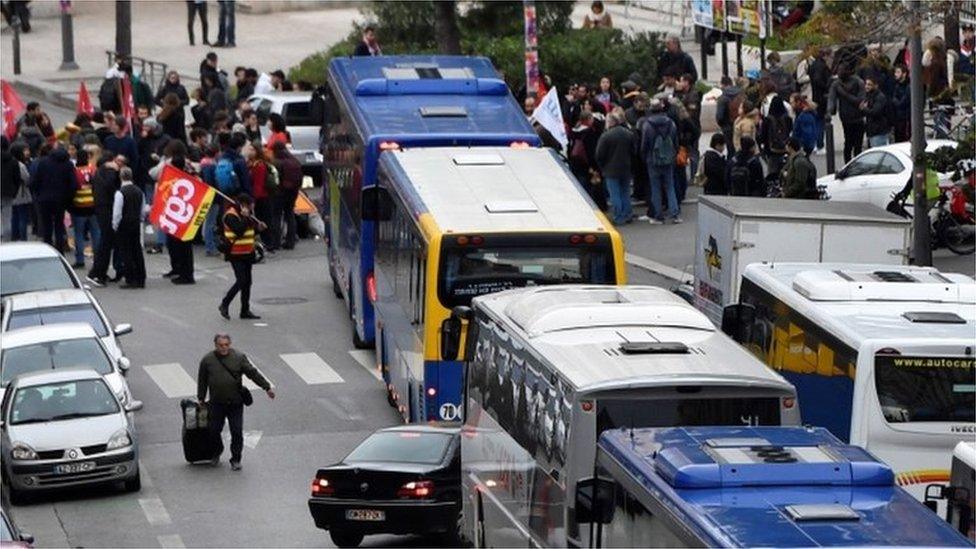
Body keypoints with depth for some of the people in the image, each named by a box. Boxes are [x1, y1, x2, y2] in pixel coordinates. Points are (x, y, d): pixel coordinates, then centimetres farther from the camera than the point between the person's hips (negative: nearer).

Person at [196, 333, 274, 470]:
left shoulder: (239, 358, 0)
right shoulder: (207, 360, 1)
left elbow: (253, 373, 1)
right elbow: (202, 381, 9)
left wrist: (267, 387, -3)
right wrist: (201, 399, 11)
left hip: (235, 403, -1)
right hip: (216, 403, 1)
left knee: (237, 432, -2)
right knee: (214, 430, 9)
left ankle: (235, 459, 11)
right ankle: (215, 455, 33)